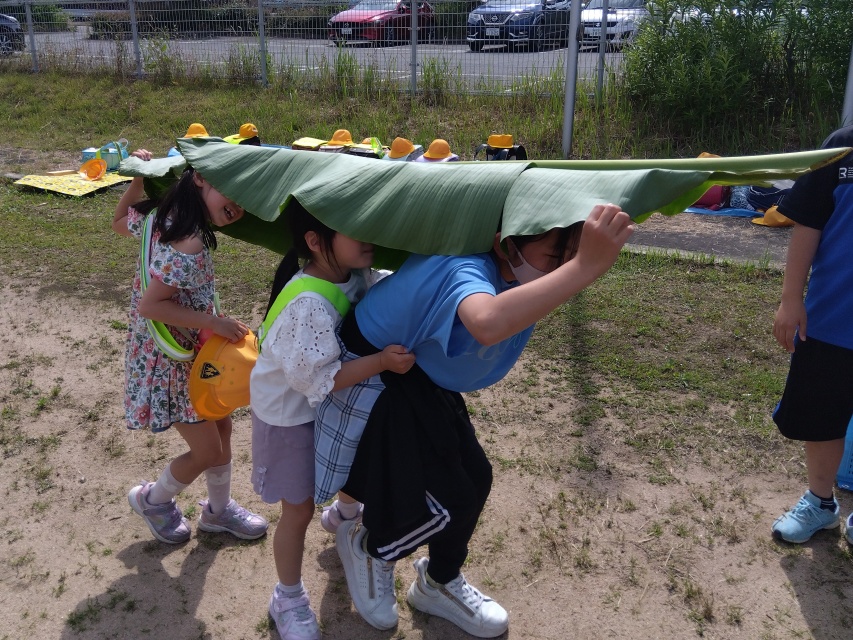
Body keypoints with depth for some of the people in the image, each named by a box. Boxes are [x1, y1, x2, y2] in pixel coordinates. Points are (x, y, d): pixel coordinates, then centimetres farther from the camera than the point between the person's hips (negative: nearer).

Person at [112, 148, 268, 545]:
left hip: (188, 350, 9)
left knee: (222, 427, 20)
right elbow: (150, 305, -29)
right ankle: (153, 500, 35)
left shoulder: (163, 214, -3)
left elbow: (120, 224, 15)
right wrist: (214, 322, -26)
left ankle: (218, 510, 41)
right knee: (208, 452, 6)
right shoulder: (188, 244, -31)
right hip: (171, 360, -9)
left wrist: (140, 176, 8)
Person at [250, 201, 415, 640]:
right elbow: (320, 378, -35)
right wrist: (382, 360, -35)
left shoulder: (355, 275, -12)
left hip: (335, 403, 8)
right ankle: (288, 600, 32)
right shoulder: (308, 305, -37)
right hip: (291, 414, -8)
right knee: (299, 509, 7)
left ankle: (344, 514, 62)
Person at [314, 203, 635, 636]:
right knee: (444, 501, -6)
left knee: (473, 479, 10)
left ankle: (439, 584, 37)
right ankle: (364, 546, 27)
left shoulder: (506, 265, -13)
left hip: (419, 374, 9)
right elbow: (488, 323, -65)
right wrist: (585, 267, -68)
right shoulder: (465, 269, -41)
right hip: (372, 379, -9)